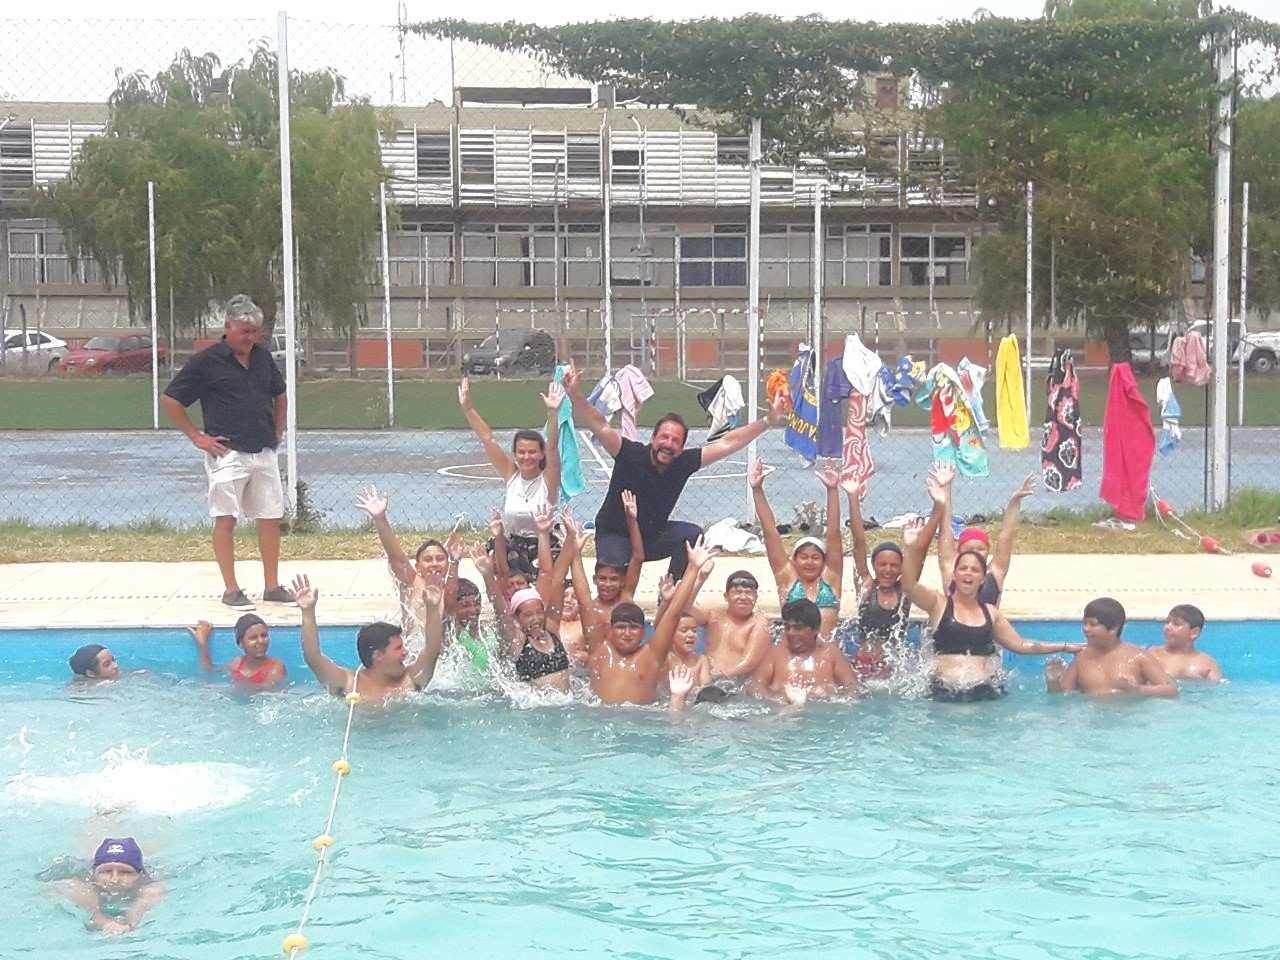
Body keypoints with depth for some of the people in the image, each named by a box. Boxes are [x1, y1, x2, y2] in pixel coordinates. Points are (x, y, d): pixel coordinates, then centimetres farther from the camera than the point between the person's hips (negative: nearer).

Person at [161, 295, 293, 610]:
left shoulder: (262, 356, 11)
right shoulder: (208, 360, -7)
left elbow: (279, 394, 28)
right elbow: (170, 399, -4)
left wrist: (277, 431, 17)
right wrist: (196, 436, -5)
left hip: (264, 451, 6)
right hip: (227, 452, -6)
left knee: (271, 518, 6)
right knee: (226, 519, -4)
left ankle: (272, 586, 15)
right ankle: (231, 590, 2)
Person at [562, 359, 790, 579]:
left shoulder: (684, 462, -15)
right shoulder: (631, 454, -24)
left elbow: (727, 443, -11)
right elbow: (600, 426, -35)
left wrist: (768, 422, -14)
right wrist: (574, 395, -51)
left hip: (654, 536, 4)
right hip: (615, 536, -4)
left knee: (692, 535, -19)